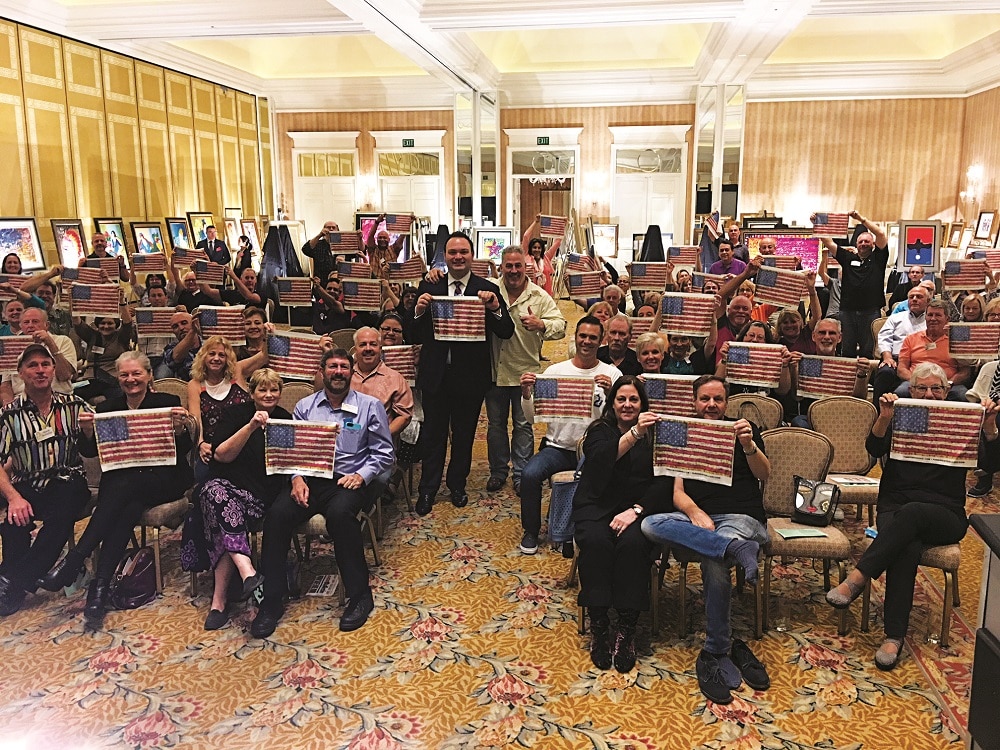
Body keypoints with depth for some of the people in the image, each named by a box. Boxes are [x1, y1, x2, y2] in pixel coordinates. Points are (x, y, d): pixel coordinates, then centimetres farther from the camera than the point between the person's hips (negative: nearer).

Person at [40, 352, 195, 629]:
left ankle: (73, 561, -34)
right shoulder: (107, 408, 14)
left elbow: (183, 451, -1)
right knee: (128, 508, -33)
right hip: (120, 480, 2)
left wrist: (180, 428, -22)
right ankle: (100, 589, -38)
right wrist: (88, 432, -13)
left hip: (162, 479, -2)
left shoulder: (168, 403, 4)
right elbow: (90, 452, 8)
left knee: (122, 487, -34)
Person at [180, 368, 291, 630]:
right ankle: (248, 573, -50)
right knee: (216, 491, -37)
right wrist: (251, 427, -16)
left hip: (262, 495, 0)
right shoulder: (235, 414, 8)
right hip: (227, 485, 0)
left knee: (229, 521, -31)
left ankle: (219, 599, -27)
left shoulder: (286, 420, 12)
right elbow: (221, 455, -6)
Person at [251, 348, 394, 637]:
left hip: (348, 481, -3)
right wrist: (297, 477, -10)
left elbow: (383, 453, 5)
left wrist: (361, 475, -11)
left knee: (339, 513, -36)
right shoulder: (305, 407, 15)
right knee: (277, 514, -26)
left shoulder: (370, 406, 8)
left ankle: (360, 594, -20)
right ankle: (272, 600, -13)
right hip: (309, 479, 3)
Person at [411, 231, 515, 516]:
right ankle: (427, 489, 24)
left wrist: (495, 308, -25)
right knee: (433, 433, 10)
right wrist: (419, 311, -21)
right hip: (435, 373, 0)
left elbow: (506, 332, -8)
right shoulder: (429, 287, 0)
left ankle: (457, 485, 34)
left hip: (471, 375, 0)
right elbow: (415, 335, -2)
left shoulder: (488, 290, -3)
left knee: (464, 434, 16)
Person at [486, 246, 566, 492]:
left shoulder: (539, 296, -2)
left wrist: (541, 325, -29)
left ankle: (521, 474, 21)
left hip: (525, 371, -1)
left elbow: (560, 325, -8)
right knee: (495, 423, 13)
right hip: (495, 370, 2)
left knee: (523, 425, 8)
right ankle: (498, 471, 29)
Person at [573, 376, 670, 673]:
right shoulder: (600, 431, 8)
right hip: (597, 506, 0)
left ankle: (627, 629, -22)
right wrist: (634, 434, -31)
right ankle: (598, 626, -20)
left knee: (632, 543, -32)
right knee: (596, 541, -31)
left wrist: (635, 510, -16)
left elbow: (663, 482, -1)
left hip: (639, 508, 0)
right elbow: (602, 458, -16)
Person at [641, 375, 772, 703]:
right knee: (650, 524, -29)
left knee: (714, 563, -35)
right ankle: (735, 548, -39)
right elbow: (678, 493, 7)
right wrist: (695, 513, -16)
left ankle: (715, 654, -21)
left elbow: (764, 474, 0)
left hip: (742, 518, -2)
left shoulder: (744, 429, 16)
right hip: (695, 516, 3)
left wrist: (749, 446, -21)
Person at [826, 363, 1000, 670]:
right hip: (894, 508, 0)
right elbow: (874, 449, -7)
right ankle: (894, 636, -35)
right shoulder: (899, 420, 11)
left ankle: (858, 577, -38)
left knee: (911, 512, -37)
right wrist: (884, 418, -26)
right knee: (907, 548, -33)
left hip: (945, 515, 0)